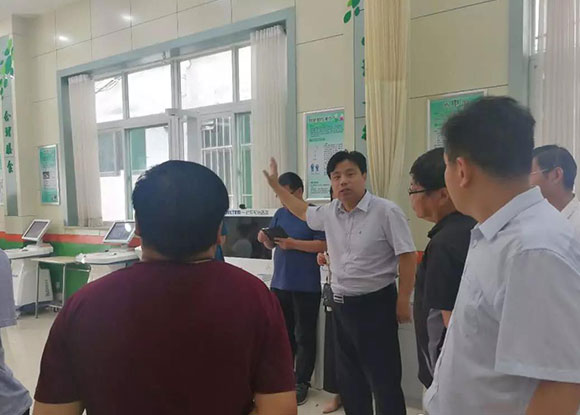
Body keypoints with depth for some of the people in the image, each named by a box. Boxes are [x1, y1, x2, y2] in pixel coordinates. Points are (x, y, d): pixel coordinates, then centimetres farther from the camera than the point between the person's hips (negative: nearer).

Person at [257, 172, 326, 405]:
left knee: (304, 336, 5)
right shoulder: (280, 214, 11)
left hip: (306, 286, -6)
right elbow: (272, 245, 15)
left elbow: (323, 245, -15)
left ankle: (302, 382, 15)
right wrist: (265, 239, -8)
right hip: (280, 283, 6)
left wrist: (294, 244, -22)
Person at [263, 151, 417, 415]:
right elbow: (302, 211, 24)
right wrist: (275, 185, 22)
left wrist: (403, 302, -13)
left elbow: (408, 257, -12)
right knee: (347, 377, 18)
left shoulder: (386, 212, -14)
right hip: (340, 304, 7)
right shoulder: (329, 213, 4)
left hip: (375, 304, -6)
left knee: (383, 380, 4)